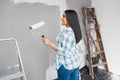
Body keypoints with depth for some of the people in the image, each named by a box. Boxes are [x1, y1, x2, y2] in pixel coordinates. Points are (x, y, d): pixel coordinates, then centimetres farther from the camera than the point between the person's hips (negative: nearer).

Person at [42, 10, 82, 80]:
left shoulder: (66, 32, -23)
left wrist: (50, 43, -24)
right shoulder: (74, 31, 6)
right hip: (75, 62, 8)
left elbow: (64, 52, -26)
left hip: (66, 65, -8)